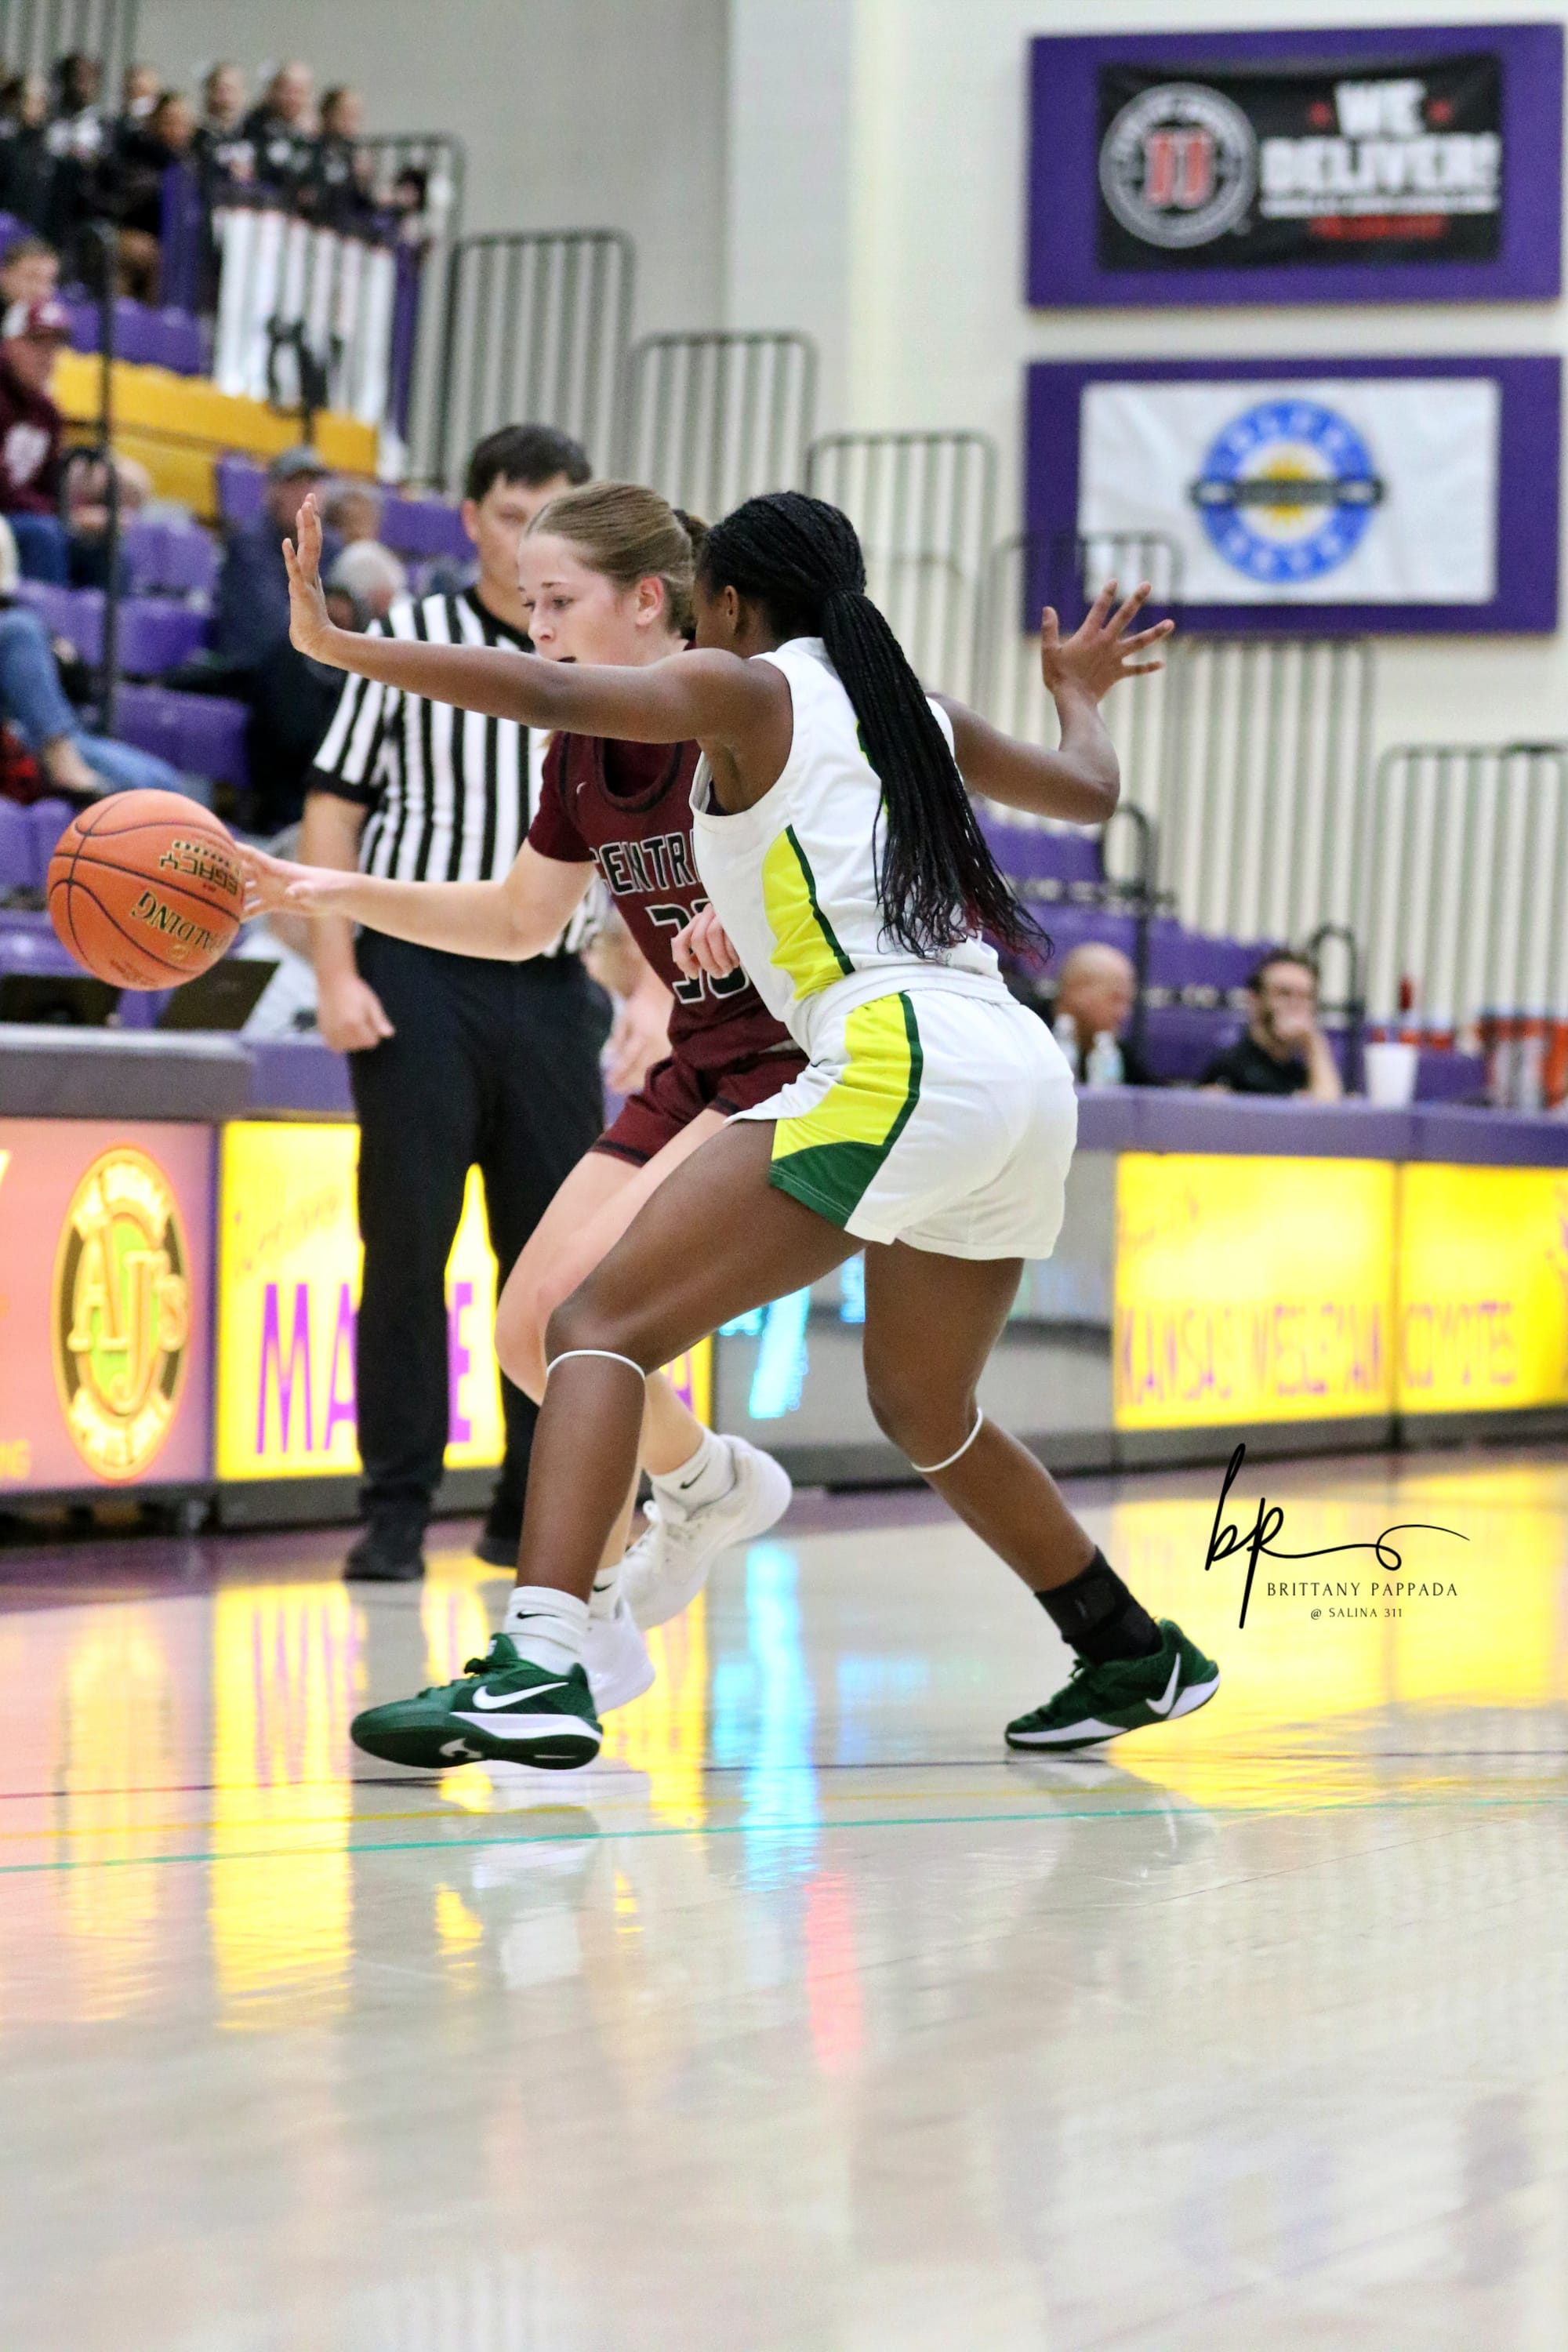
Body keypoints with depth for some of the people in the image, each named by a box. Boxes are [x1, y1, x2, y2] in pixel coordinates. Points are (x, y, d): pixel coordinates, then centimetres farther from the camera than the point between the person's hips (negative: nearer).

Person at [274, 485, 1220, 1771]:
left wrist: (337, 643, -4)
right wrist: (1079, 691, 59)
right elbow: (1090, 793, 38)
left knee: (602, 1325, -10)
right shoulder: (916, 709, 24)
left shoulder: (748, 689, 6)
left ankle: (540, 1668, -28)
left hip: (900, 1060, -8)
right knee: (925, 1411, 30)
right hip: (1025, 1075, 8)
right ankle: (1136, 1657, 40)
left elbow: (552, 695, -9)